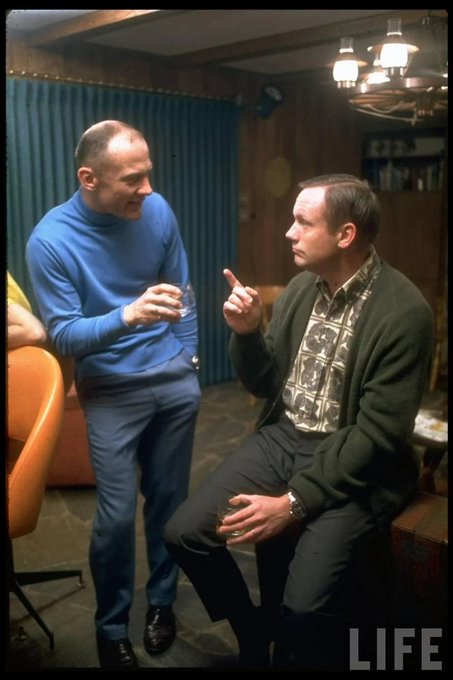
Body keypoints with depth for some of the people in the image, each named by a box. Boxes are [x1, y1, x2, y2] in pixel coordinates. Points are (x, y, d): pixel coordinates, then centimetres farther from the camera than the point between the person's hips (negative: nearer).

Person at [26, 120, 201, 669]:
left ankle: (161, 600, 37)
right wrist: (127, 316, -34)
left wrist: (186, 356, 9)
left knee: (169, 499, 13)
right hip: (111, 392, -3)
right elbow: (62, 334, -17)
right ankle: (111, 627, 26)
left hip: (175, 381, 4)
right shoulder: (50, 240, -16)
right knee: (116, 516, 0)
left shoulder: (157, 211, -6)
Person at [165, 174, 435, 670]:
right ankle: (254, 632, 20)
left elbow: (378, 435, -18)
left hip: (352, 465, -5)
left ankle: (290, 649, 14)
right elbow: (264, 386, 9)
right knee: (185, 532, -5)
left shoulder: (404, 313, -17)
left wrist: (294, 502, -21)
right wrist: (245, 332, -10)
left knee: (303, 607, -22)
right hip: (283, 438, 6)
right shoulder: (300, 287, 2)